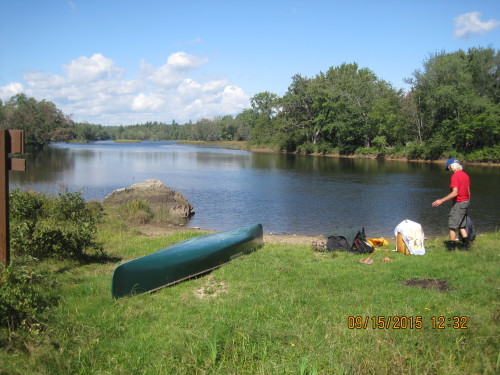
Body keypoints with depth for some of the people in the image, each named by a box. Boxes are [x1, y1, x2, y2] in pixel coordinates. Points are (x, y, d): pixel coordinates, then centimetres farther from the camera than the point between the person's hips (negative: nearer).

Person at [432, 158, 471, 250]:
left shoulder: (455, 176, -18)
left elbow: (454, 193, -25)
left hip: (459, 203, -9)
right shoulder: (465, 175, 10)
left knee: (452, 225, -1)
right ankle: (466, 244, 19)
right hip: (466, 202, 9)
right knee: (461, 225, 18)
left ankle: (451, 246, 4)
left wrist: (441, 200, -23)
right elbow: (468, 191, 15)